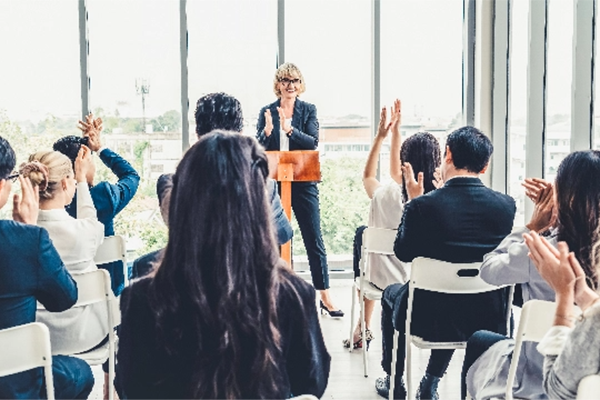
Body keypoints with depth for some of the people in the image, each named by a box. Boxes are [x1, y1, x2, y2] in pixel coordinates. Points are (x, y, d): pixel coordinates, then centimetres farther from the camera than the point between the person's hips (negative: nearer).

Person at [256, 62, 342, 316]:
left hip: (303, 183, -1)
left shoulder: (308, 110, 4)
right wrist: (267, 132, -21)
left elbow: (313, 142, -9)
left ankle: (325, 296, 5)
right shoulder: (266, 112, 6)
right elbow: (259, 147, 0)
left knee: (314, 239, 0)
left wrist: (289, 129, -24)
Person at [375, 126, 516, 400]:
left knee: (391, 293, 31)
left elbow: (403, 253, -3)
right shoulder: (506, 205, -10)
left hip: (431, 321, -3)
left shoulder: (421, 206, -20)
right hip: (488, 320, 4)